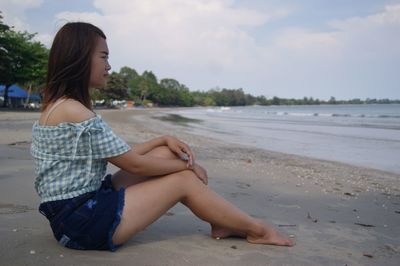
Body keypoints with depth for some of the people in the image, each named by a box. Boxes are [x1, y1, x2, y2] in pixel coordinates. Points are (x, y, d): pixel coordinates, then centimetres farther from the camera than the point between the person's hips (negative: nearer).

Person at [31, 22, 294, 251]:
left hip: (74, 211, 9)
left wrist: (165, 140, 4)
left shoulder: (60, 106, 11)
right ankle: (256, 229, 9)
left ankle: (222, 222, 11)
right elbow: (135, 164, -16)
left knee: (164, 153, 5)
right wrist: (188, 164, -2)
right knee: (184, 180, -6)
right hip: (83, 222, -9)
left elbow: (123, 155, 13)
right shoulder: (73, 111, -20)